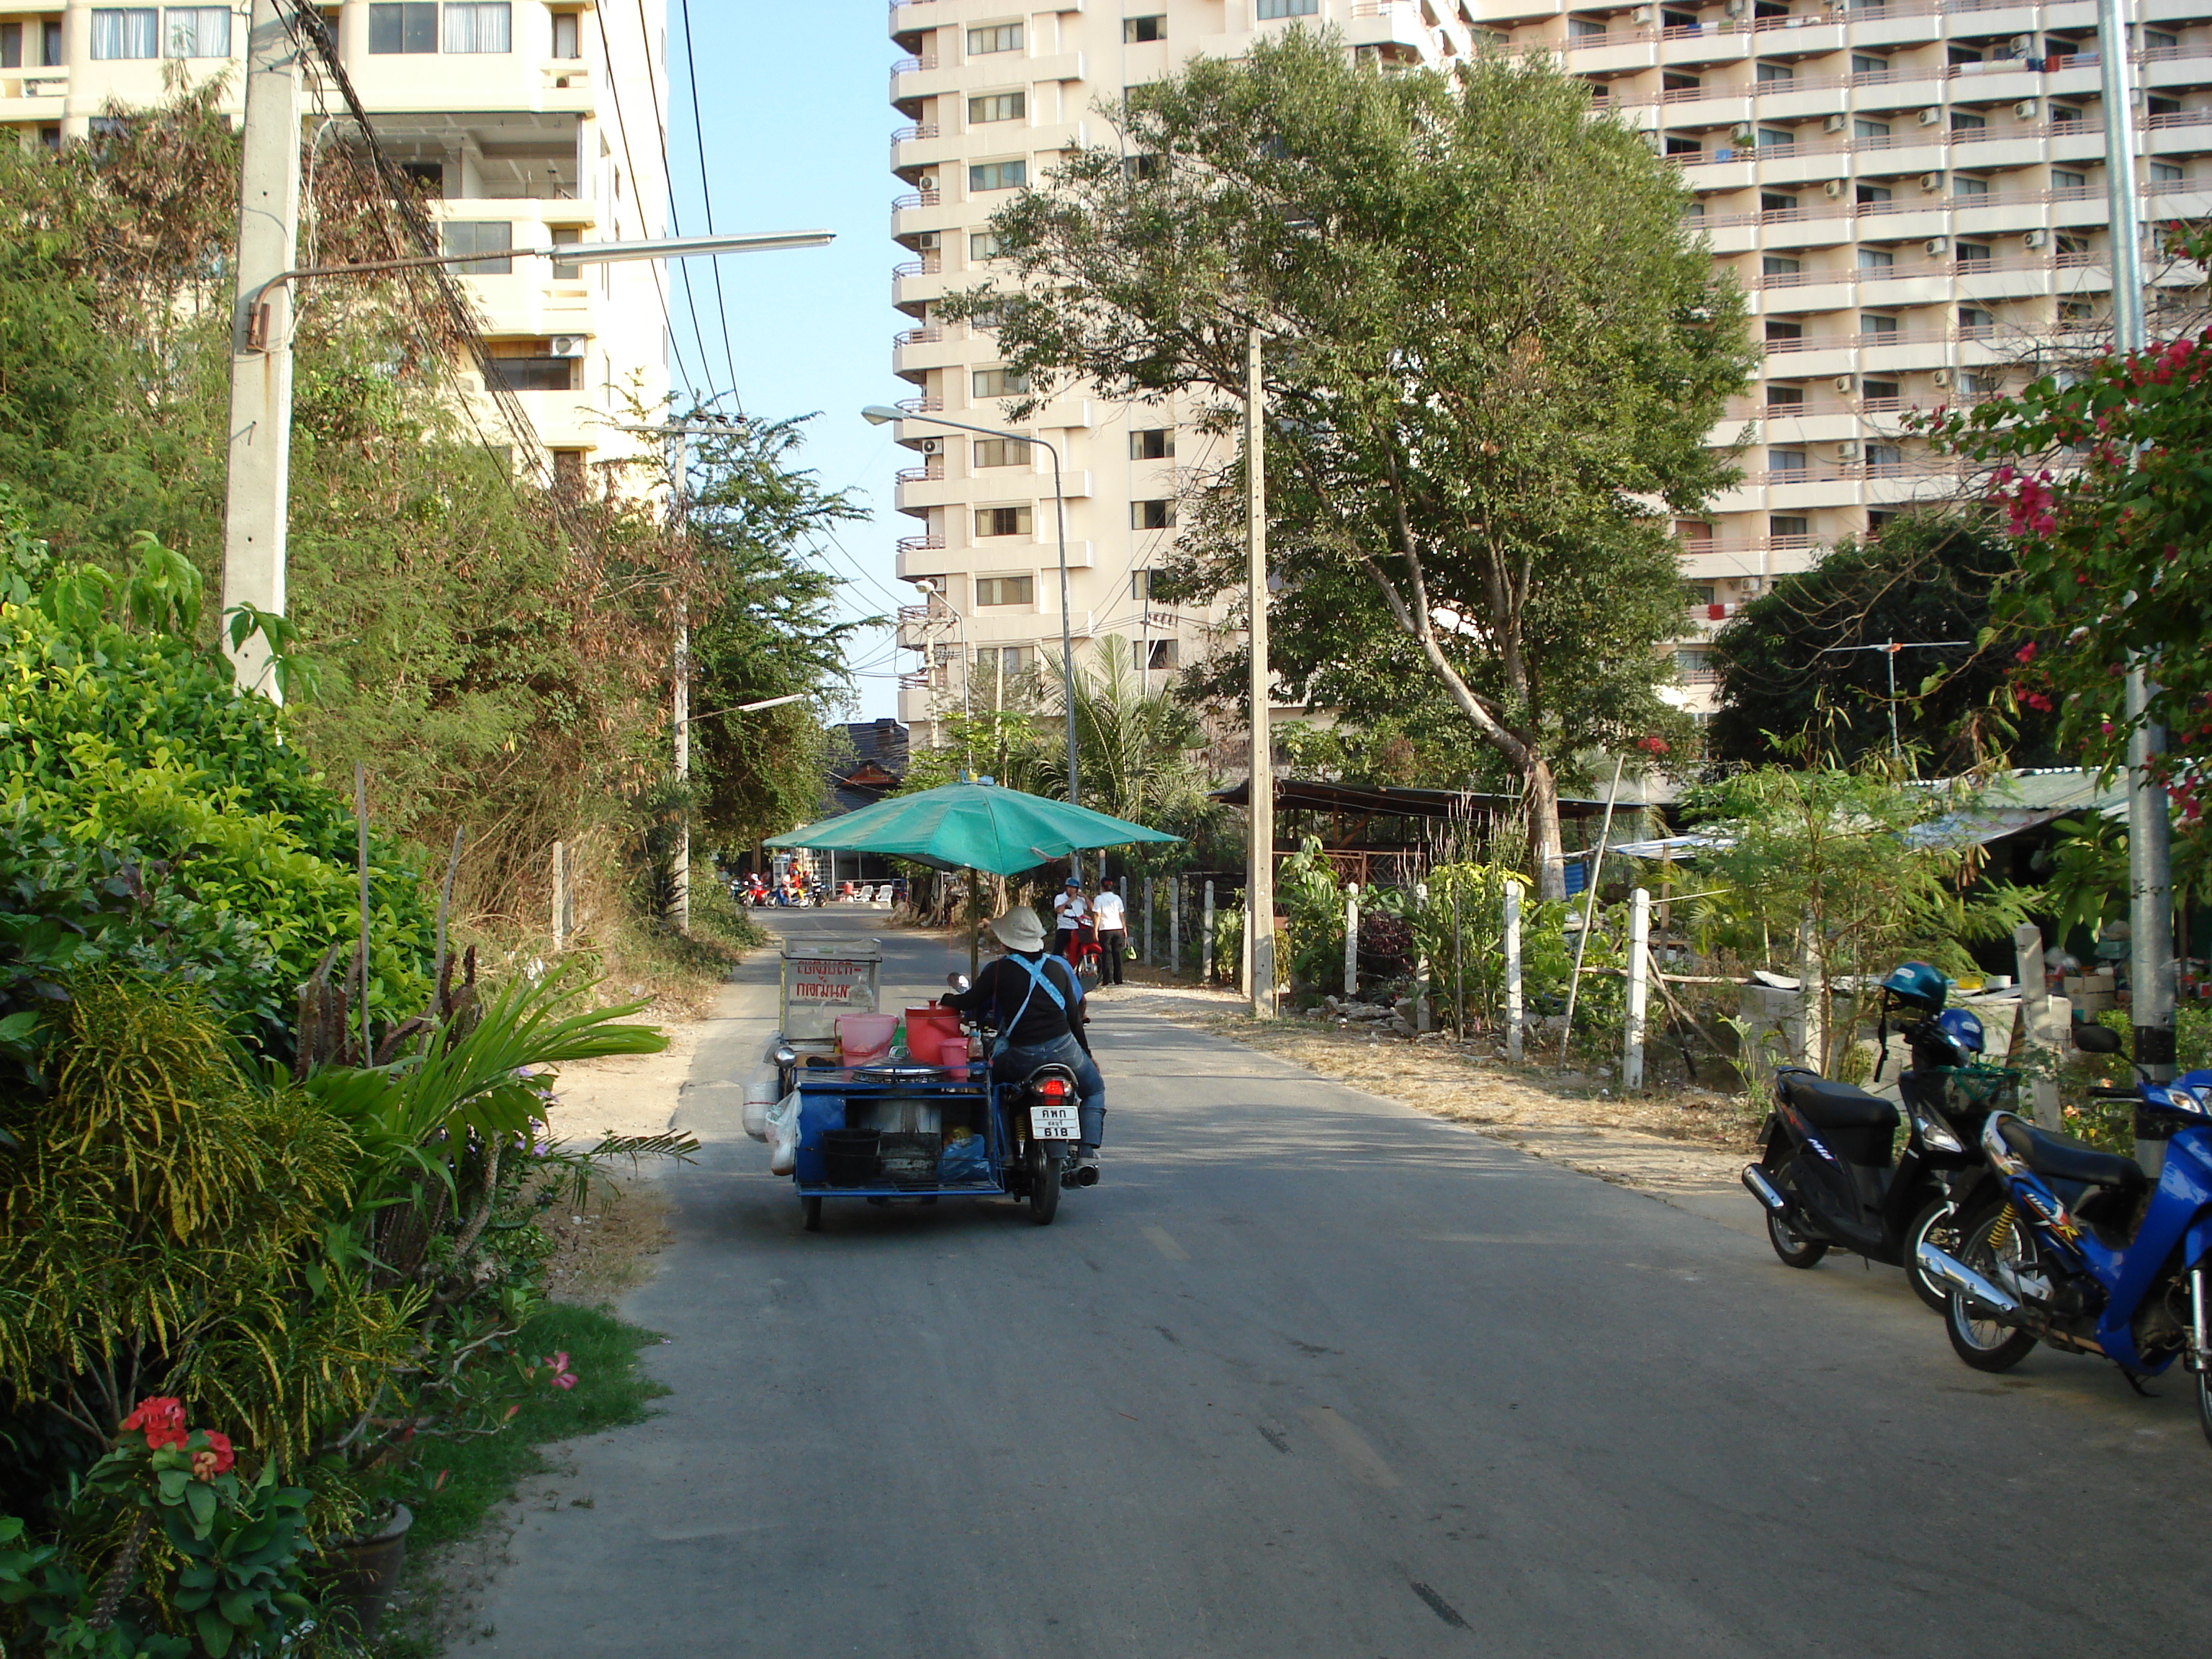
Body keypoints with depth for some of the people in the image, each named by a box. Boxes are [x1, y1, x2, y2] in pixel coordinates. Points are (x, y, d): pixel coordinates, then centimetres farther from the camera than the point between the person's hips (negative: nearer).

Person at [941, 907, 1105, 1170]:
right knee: (1094, 1090, 26)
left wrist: (947, 1000, 27)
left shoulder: (998, 970, -3)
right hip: (1063, 1048, 2)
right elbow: (1075, 1015, 12)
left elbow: (970, 1004, 4)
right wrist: (1087, 1053, 23)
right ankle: (1087, 1151, 8)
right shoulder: (1059, 966, 7)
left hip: (1021, 1057, -2)